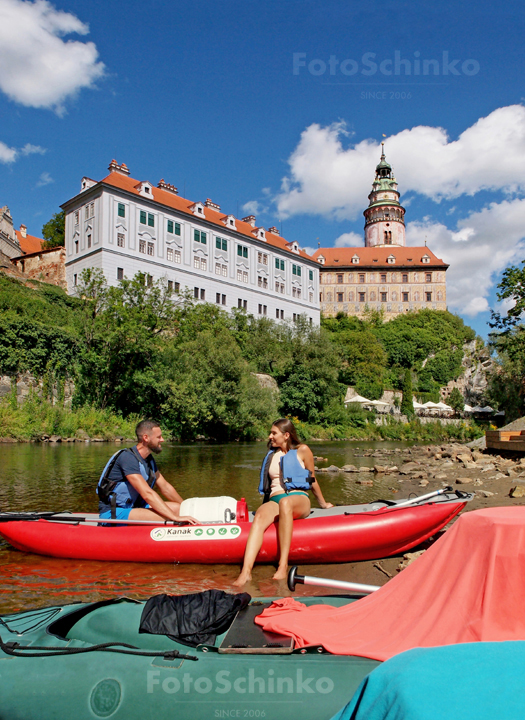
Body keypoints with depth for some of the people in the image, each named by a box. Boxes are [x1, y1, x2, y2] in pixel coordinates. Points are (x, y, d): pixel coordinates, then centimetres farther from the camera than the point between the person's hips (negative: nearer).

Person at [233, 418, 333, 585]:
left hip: (299, 500, -3)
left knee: (285, 502, -40)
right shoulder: (271, 455, 22)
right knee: (259, 517, -33)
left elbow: (312, 480, 17)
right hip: (274, 501, 3)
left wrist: (323, 503, 23)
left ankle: (283, 566, -45)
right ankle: (246, 571, -48)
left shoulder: (302, 450, 9)